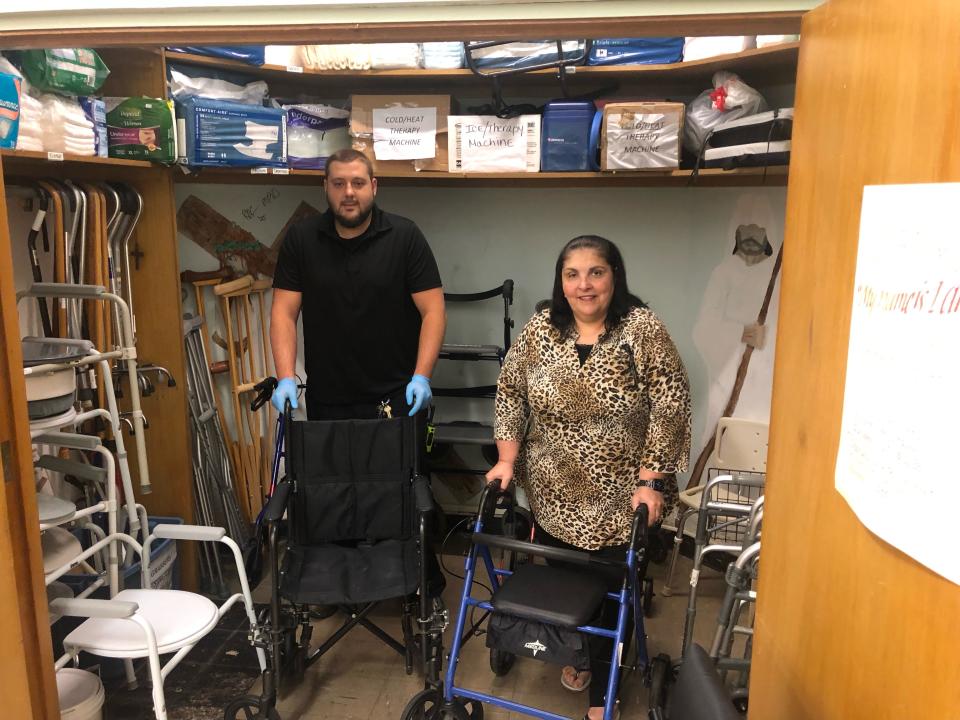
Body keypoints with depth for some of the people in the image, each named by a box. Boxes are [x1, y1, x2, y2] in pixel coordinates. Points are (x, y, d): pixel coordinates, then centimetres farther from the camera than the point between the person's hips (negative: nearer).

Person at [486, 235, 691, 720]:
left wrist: (649, 480, -15)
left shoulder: (642, 328, -13)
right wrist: (507, 460, -3)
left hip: (620, 498, -2)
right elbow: (510, 393, 3)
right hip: (553, 494, 3)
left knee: (611, 589, 7)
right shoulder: (540, 328, -4)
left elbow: (669, 408, -13)